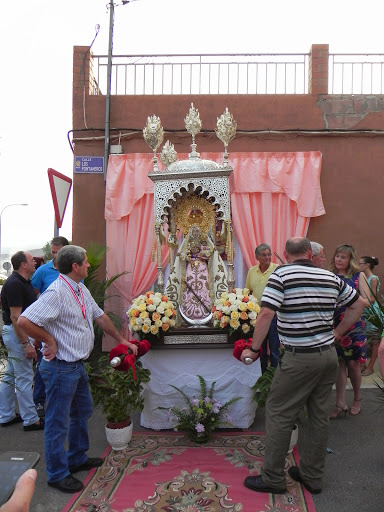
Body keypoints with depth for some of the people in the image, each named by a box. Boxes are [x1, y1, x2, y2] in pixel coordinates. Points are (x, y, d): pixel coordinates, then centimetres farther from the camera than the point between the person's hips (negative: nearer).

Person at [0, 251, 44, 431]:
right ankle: (31, 420, 8)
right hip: (18, 334, -10)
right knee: (24, 378, -2)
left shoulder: (24, 282, 10)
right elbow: (15, 317, -24)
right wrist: (26, 344, -25)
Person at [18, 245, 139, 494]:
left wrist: (122, 340, 21)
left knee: (82, 412, 22)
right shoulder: (56, 292, -23)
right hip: (61, 368, -10)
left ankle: (77, 459, 40)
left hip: (78, 365, 10)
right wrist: (50, 341, -19)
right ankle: (58, 474, 21)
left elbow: (101, 317, 18)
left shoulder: (82, 291, 8)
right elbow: (25, 321, -28)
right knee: (58, 422, 5)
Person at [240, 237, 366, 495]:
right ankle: (312, 476, 28)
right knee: (319, 416, 16)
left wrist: (253, 349, -12)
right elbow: (359, 304, 17)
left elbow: (266, 313, -21)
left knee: (279, 415, 6)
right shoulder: (331, 277, 7)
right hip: (329, 355, 7)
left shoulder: (282, 274, -11)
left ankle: (273, 478, 15)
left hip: (299, 358, -6)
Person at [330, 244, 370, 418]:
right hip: (335, 325, 2)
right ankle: (340, 404, 8)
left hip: (354, 325, -2)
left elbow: (367, 300, -4)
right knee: (339, 363, 3)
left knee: (353, 363, 3)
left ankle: (357, 399, 25)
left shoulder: (357, 276, 1)